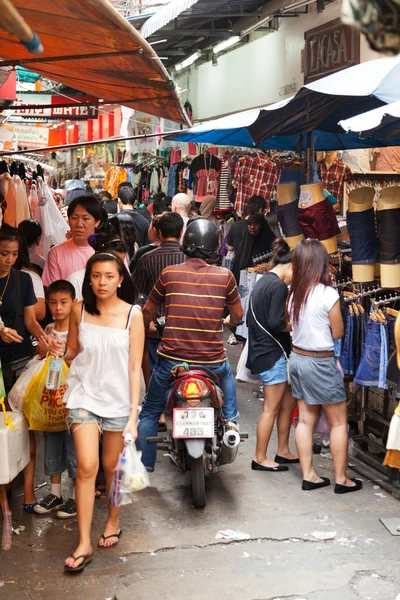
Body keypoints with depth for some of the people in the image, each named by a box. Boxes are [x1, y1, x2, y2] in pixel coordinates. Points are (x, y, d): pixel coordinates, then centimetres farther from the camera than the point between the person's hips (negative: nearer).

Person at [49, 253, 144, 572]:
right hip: (85, 394, 1)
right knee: (86, 466, -9)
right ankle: (84, 544, 0)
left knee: (112, 465, 14)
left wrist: (133, 417, -12)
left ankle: (113, 521, 40)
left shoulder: (132, 314, -9)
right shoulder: (80, 310, -2)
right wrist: (61, 352, -14)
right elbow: (74, 353, 11)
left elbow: (135, 367, -8)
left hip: (118, 399, -1)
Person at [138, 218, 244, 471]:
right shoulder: (225, 276, -4)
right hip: (212, 360, 1)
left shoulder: (169, 273, -5)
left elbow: (148, 311, 8)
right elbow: (238, 314, 9)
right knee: (226, 372, 38)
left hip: (171, 359, -1)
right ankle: (230, 419, 29)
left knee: (150, 412, 18)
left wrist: (145, 325, 31)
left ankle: (144, 465, 18)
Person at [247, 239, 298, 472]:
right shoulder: (279, 286, -16)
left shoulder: (262, 282, 14)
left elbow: (252, 318, 17)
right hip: (273, 353, -10)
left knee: (289, 401, 17)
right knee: (272, 408, -1)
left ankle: (283, 451, 24)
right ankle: (260, 458, 7)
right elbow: (276, 323, -24)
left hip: (260, 349, 10)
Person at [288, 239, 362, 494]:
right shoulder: (328, 294, -19)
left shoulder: (294, 292, -1)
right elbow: (338, 333, -10)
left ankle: (309, 476, 19)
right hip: (321, 363, -6)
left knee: (306, 420, 13)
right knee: (339, 422, 7)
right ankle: (341, 479, 15)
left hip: (298, 358, 7)